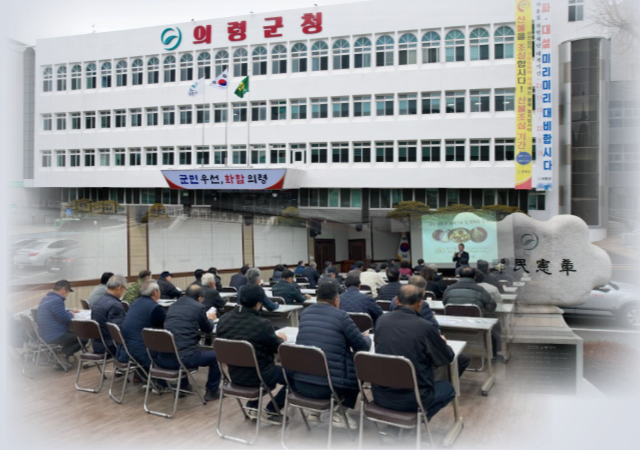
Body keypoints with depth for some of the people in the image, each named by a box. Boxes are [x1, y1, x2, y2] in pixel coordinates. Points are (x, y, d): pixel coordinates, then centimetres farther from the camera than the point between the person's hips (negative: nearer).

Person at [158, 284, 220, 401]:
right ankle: (211, 391, 24)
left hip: (163, 358, 7)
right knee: (215, 355, 15)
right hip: (182, 357, -7)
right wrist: (210, 318, 38)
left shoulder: (174, 305, 19)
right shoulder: (198, 307, 1)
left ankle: (183, 386, 46)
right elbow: (208, 329, 16)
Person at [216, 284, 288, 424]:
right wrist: (279, 338, 15)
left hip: (234, 374, 7)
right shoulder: (262, 324, -24)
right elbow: (278, 349, -8)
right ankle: (271, 411, 15)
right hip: (258, 376, -7)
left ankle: (253, 406, 29)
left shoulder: (224, 319, -7)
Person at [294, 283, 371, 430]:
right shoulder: (341, 316, -6)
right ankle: (340, 413, 16)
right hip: (329, 386, -5)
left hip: (300, 383, 6)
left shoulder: (305, 313, 11)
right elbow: (362, 347, 2)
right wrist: (366, 337, 25)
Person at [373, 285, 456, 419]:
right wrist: (442, 342, 25)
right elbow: (448, 358, 2)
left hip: (381, 395, 5)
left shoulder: (381, 321, -3)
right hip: (412, 399, -4)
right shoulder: (425, 327, -15)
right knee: (447, 388, 24)